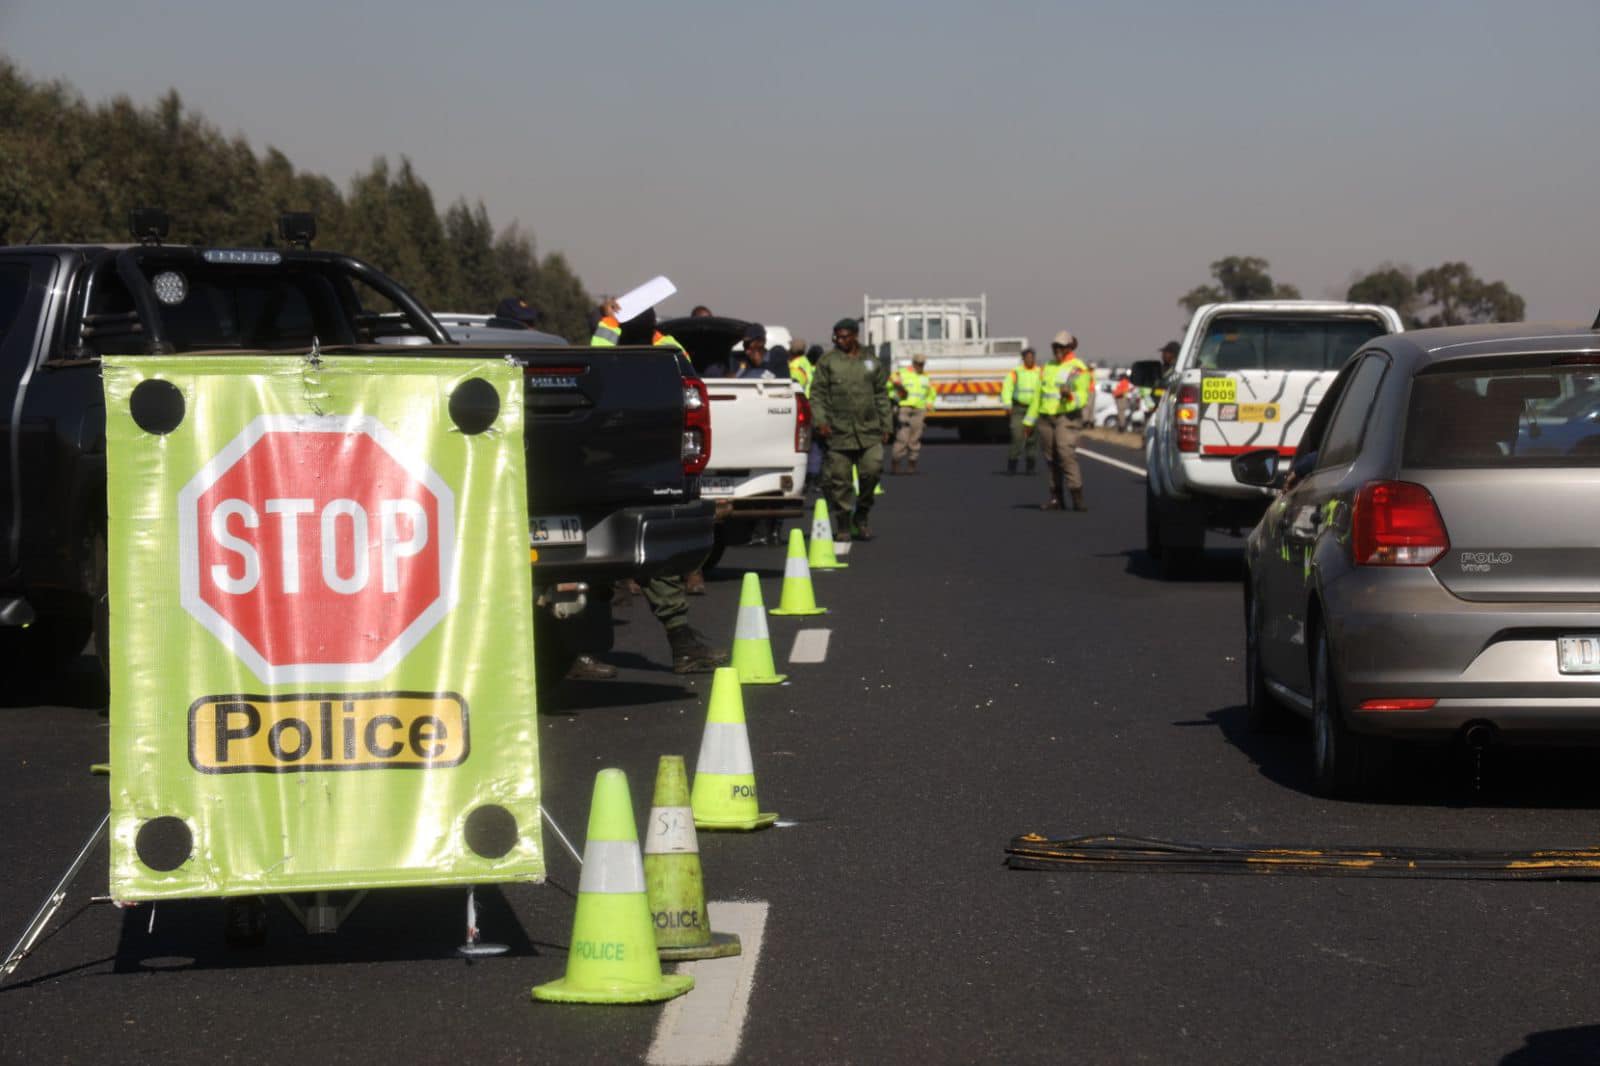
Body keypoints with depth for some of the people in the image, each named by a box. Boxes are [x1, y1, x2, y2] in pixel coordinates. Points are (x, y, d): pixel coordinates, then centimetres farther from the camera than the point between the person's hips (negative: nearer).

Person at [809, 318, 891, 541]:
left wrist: (885, 427, 14)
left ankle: (861, 515, 12)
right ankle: (843, 524, 10)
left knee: (872, 470, -9)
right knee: (838, 479, -1)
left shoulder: (872, 362, 14)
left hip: (869, 432, 2)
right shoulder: (827, 361, 5)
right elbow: (817, 394, 2)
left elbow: (881, 396, 18)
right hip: (838, 431, -2)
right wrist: (820, 421, -11)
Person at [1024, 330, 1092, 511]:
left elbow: (1082, 397, -10)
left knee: (1067, 454, -19)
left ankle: (1077, 498, -21)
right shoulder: (1048, 367, 17)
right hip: (1046, 417, 6)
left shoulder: (1078, 369, -2)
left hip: (1067, 417, -6)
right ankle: (1055, 498, 9)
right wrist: (1030, 420, 22)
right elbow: (1038, 396, 23)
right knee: (1050, 457, 5)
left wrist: (1070, 395, -31)